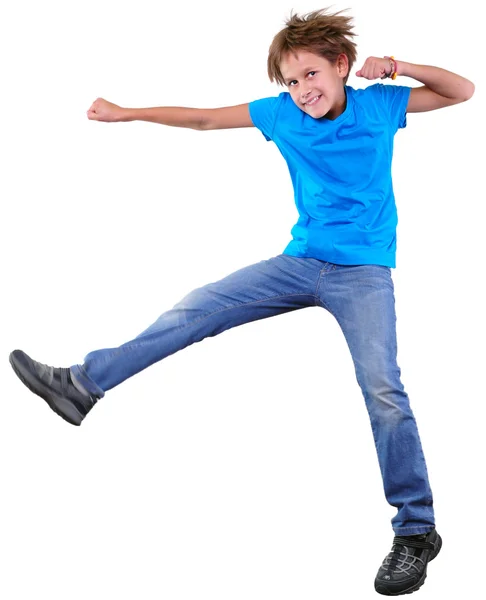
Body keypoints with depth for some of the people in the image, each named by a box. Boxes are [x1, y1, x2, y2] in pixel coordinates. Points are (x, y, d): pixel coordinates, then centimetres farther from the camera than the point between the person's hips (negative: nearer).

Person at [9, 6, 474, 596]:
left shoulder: (378, 105, -3)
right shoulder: (282, 113, 2)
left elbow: (463, 91, 3)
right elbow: (204, 118, 9)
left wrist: (400, 68, -13)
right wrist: (127, 112, 13)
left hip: (363, 272, -4)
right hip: (300, 261, 4)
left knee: (383, 391, -15)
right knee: (198, 309, -2)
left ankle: (417, 532, -4)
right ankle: (83, 383, 4)